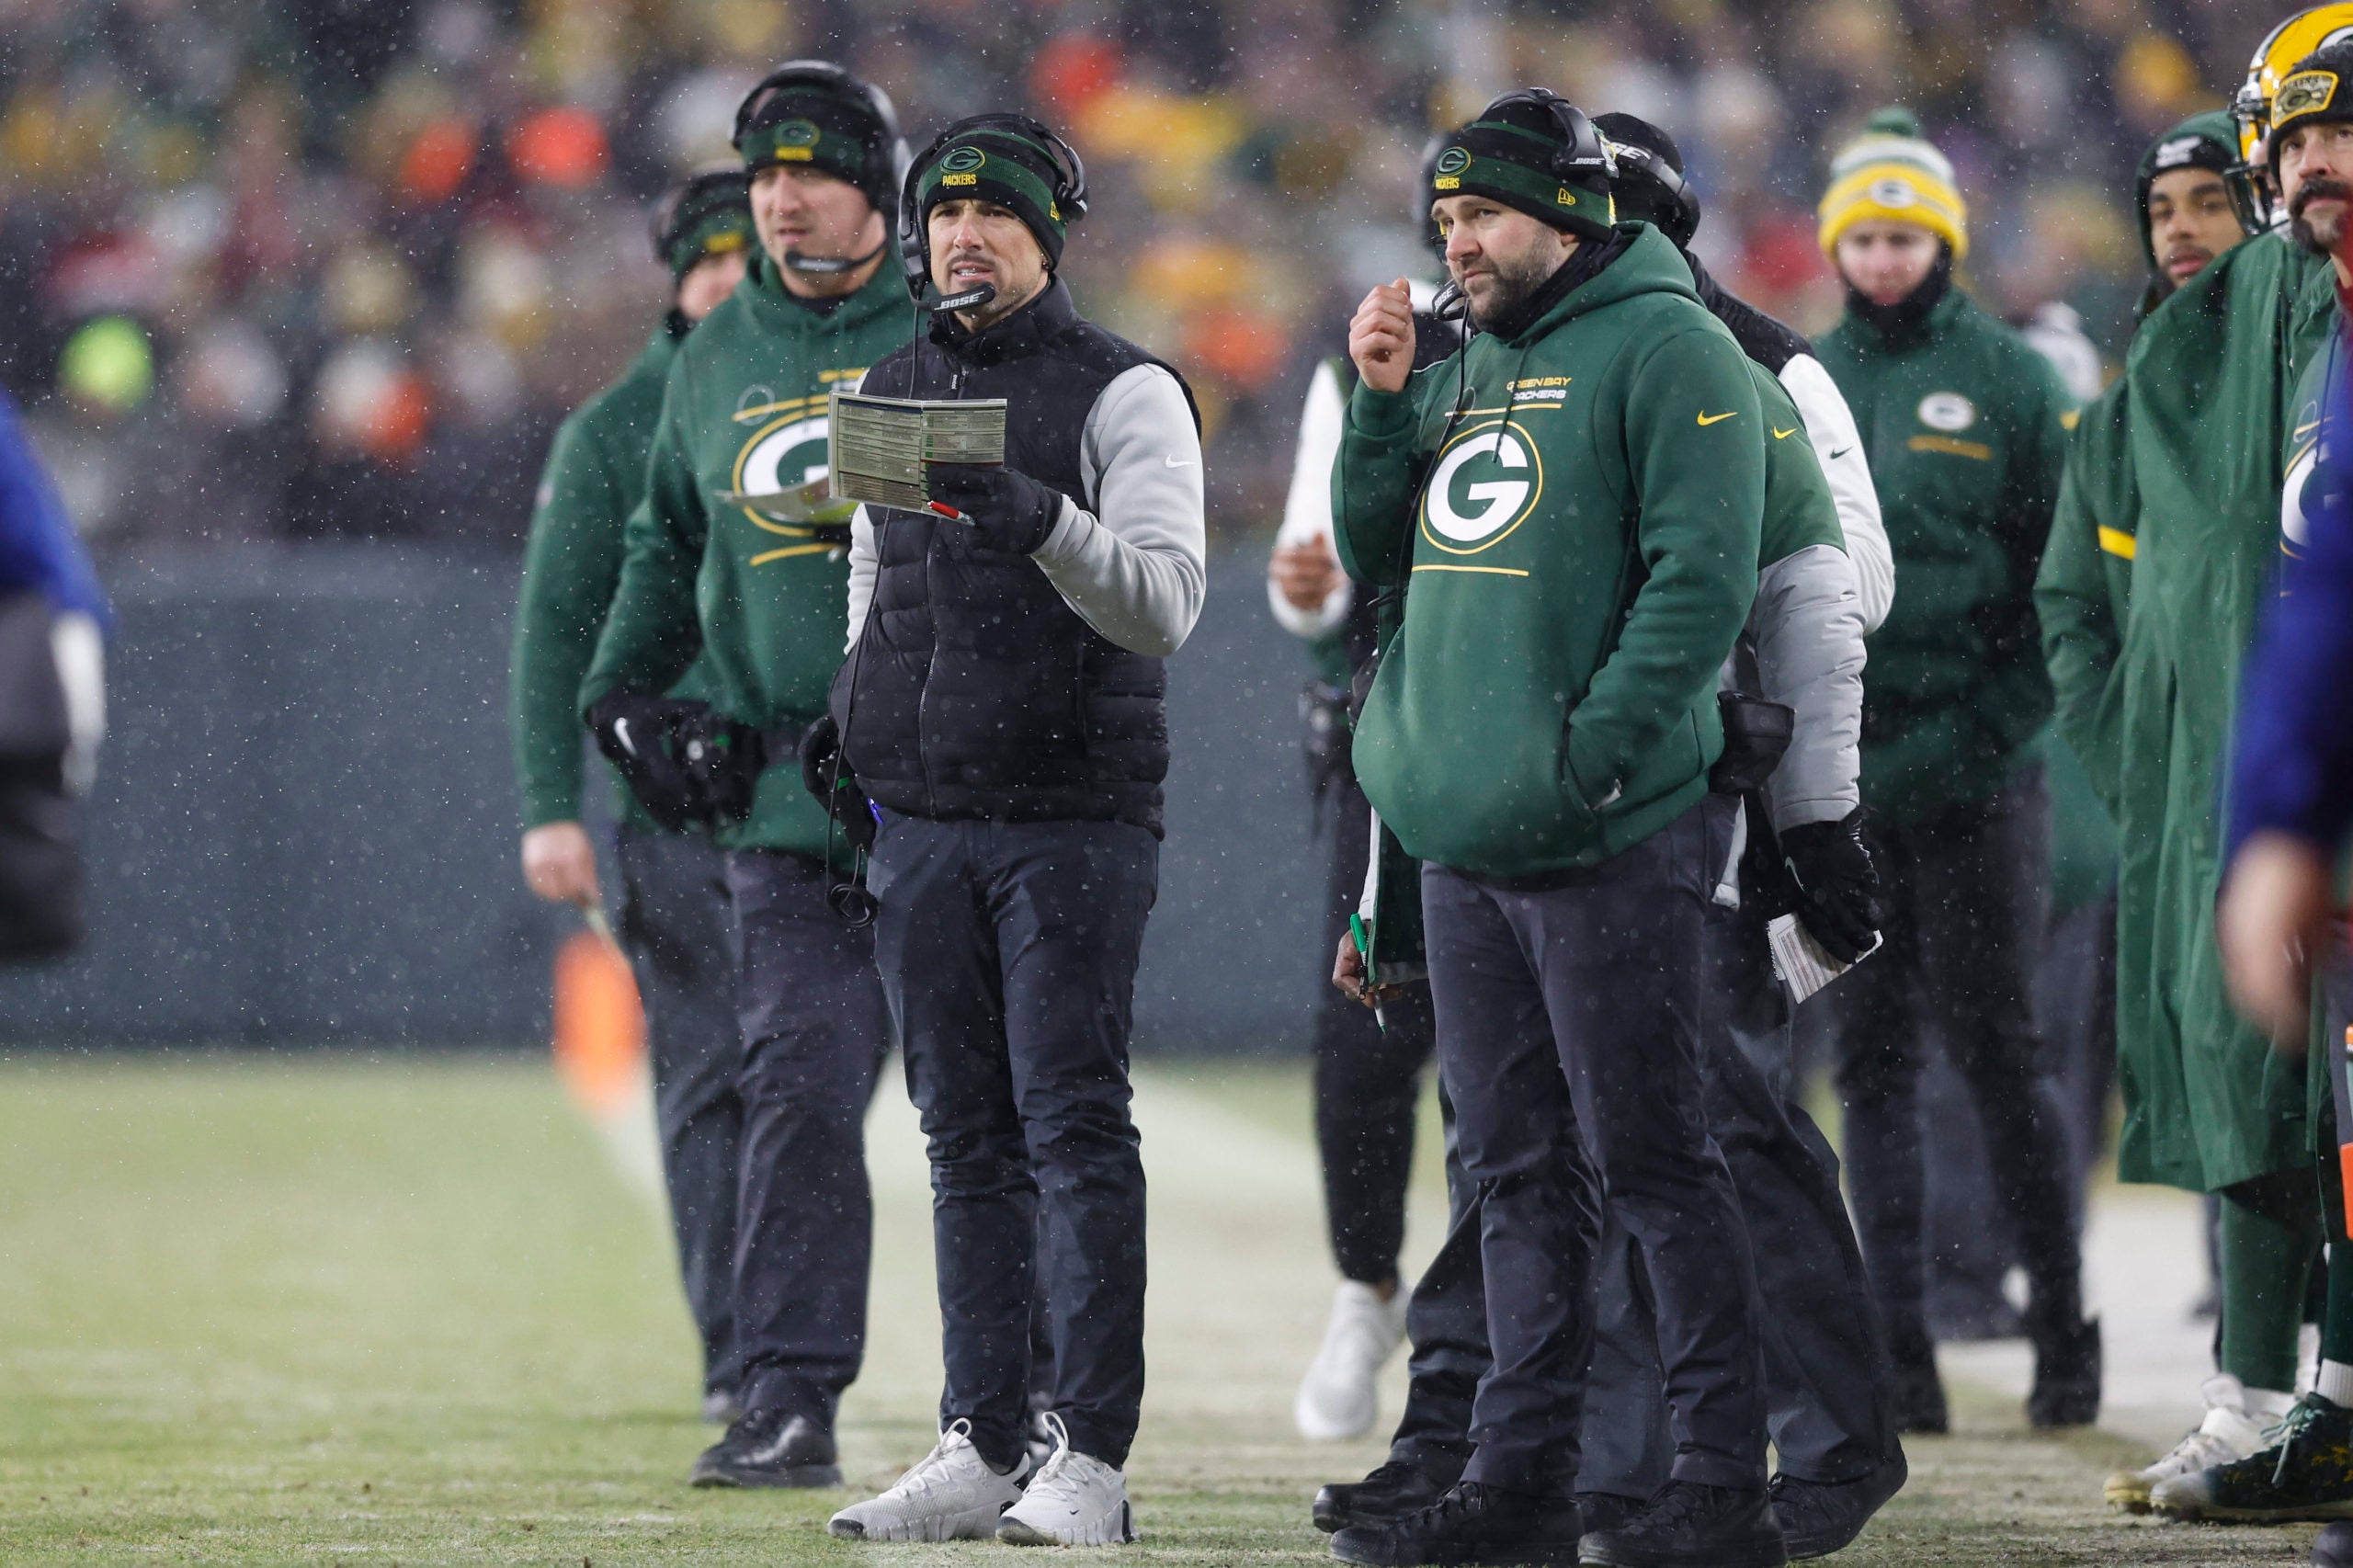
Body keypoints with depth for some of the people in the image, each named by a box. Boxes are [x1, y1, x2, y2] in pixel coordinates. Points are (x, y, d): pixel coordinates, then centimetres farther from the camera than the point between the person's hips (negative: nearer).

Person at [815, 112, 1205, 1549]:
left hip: (1076, 819, -6)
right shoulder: (889, 393, 15)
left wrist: (1040, 520, -30)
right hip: (922, 820, 6)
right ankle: (982, 1448, 10)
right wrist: (850, 721, 11)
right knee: (967, 1138, 7)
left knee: (1075, 1130, -8)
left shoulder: (1125, 393, -5)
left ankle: (1094, 1461, -8)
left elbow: (1165, 600, -15)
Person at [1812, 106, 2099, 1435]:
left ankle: (2064, 1330, 6)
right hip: (1844, 773, 4)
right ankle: (1900, 1356, 3)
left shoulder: (2011, 379, 1)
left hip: (1974, 773, -3)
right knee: (1874, 1061, 2)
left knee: (1998, 1051, -4)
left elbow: (2065, 582, -2)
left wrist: (1976, 738, -11)